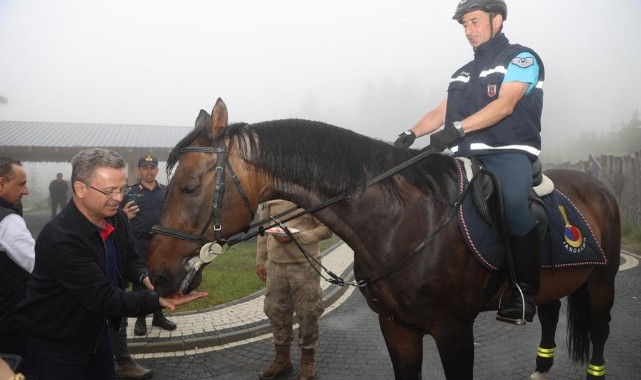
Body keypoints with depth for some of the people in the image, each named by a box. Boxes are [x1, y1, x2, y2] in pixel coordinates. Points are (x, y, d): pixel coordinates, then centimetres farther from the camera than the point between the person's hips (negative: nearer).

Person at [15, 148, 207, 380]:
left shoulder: (117, 218, -8)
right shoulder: (60, 239, -31)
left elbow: (129, 259, 6)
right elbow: (104, 299, -32)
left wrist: (145, 277, -16)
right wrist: (157, 300, -42)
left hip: (99, 333, 7)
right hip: (57, 345, -6)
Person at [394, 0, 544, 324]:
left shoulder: (521, 57, 6)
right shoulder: (462, 73, 26)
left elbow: (505, 104, -11)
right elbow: (440, 113, 18)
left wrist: (458, 128, -24)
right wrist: (411, 133, -2)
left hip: (508, 152, -6)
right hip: (467, 158, 7)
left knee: (512, 203, -33)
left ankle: (525, 292, -21)